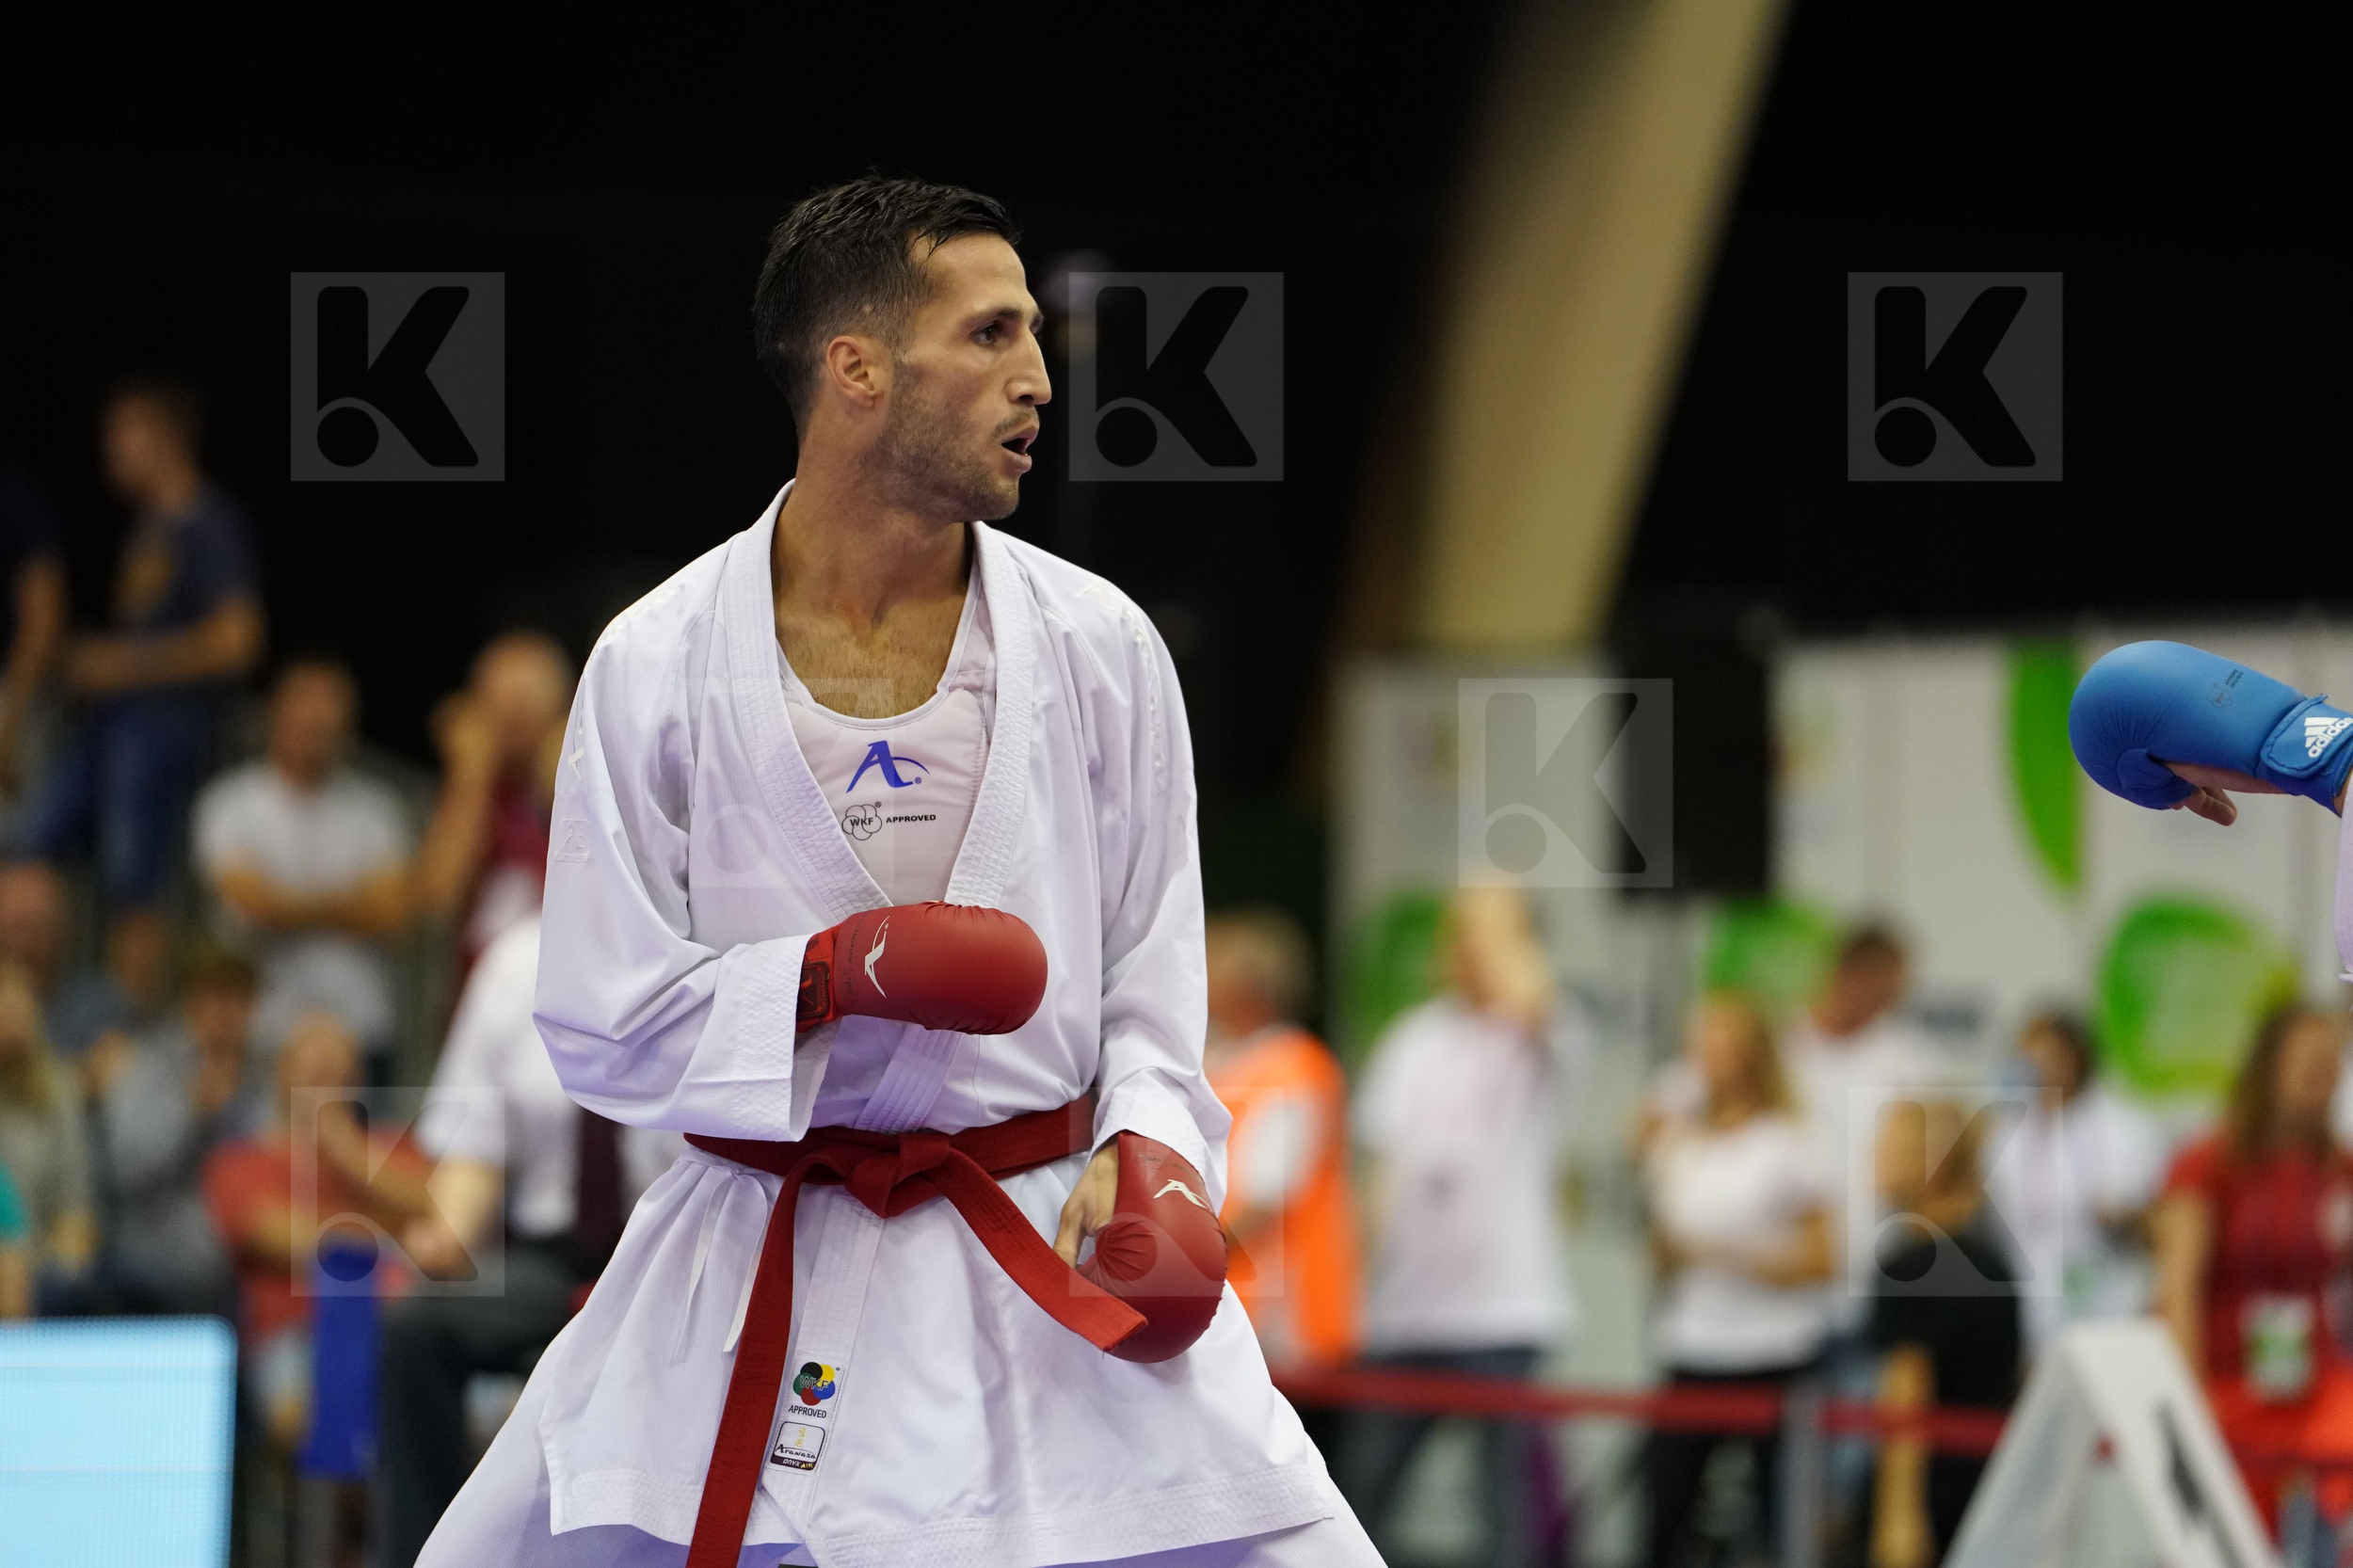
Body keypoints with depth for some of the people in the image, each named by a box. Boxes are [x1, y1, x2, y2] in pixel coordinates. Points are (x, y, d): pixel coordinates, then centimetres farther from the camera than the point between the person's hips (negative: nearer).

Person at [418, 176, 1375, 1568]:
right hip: (757, 1281, -1)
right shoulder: (658, 668, -6)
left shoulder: (1098, 648, 0)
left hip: (1062, 1270, 1)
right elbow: (601, 1025, -4)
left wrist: (1146, 1149, -13)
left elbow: (1149, 984, 7)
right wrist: (834, 976, -19)